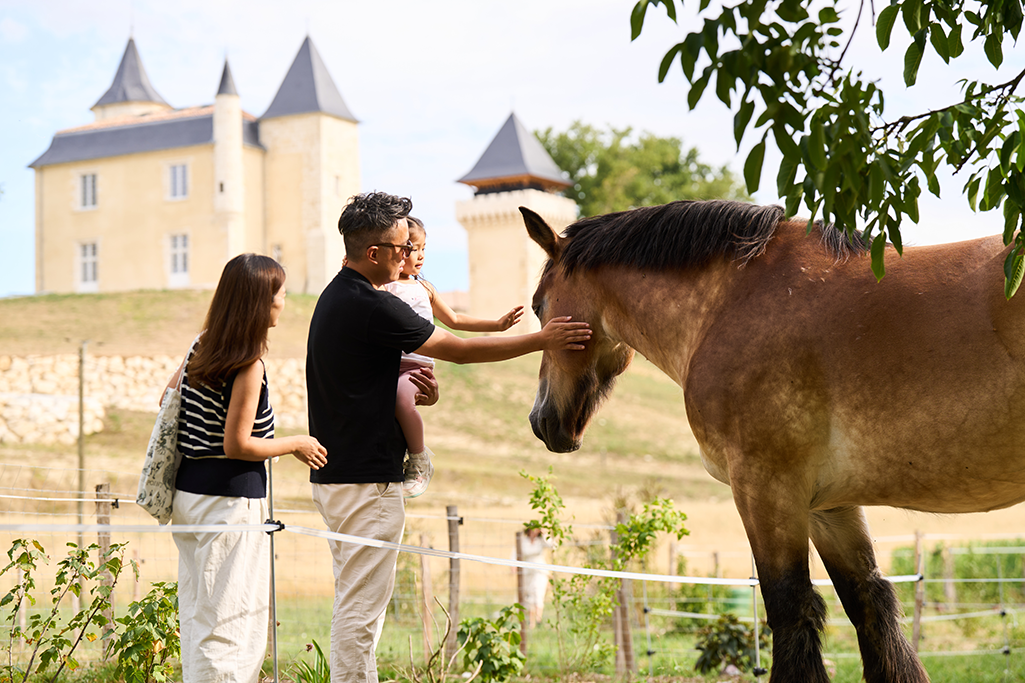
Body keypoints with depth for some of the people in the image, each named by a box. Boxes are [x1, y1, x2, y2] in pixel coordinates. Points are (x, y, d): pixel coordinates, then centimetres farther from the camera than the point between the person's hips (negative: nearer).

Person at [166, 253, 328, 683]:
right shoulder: (248, 365, -18)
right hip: (230, 500, -9)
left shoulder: (202, 345, 6)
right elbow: (237, 445, -19)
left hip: (189, 489, 9)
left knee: (197, 612, 17)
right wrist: (296, 445, -7)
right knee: (232, 620, -2)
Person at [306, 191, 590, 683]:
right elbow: (458, 349, -13)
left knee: (353, 602, 17)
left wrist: (407, 391, 1)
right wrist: (542, 340, -7)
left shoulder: (336, 298, 13)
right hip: (367, 479, -10)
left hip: (334, 473, 10)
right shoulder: (371, 307, -19)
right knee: (361, 607, -3)